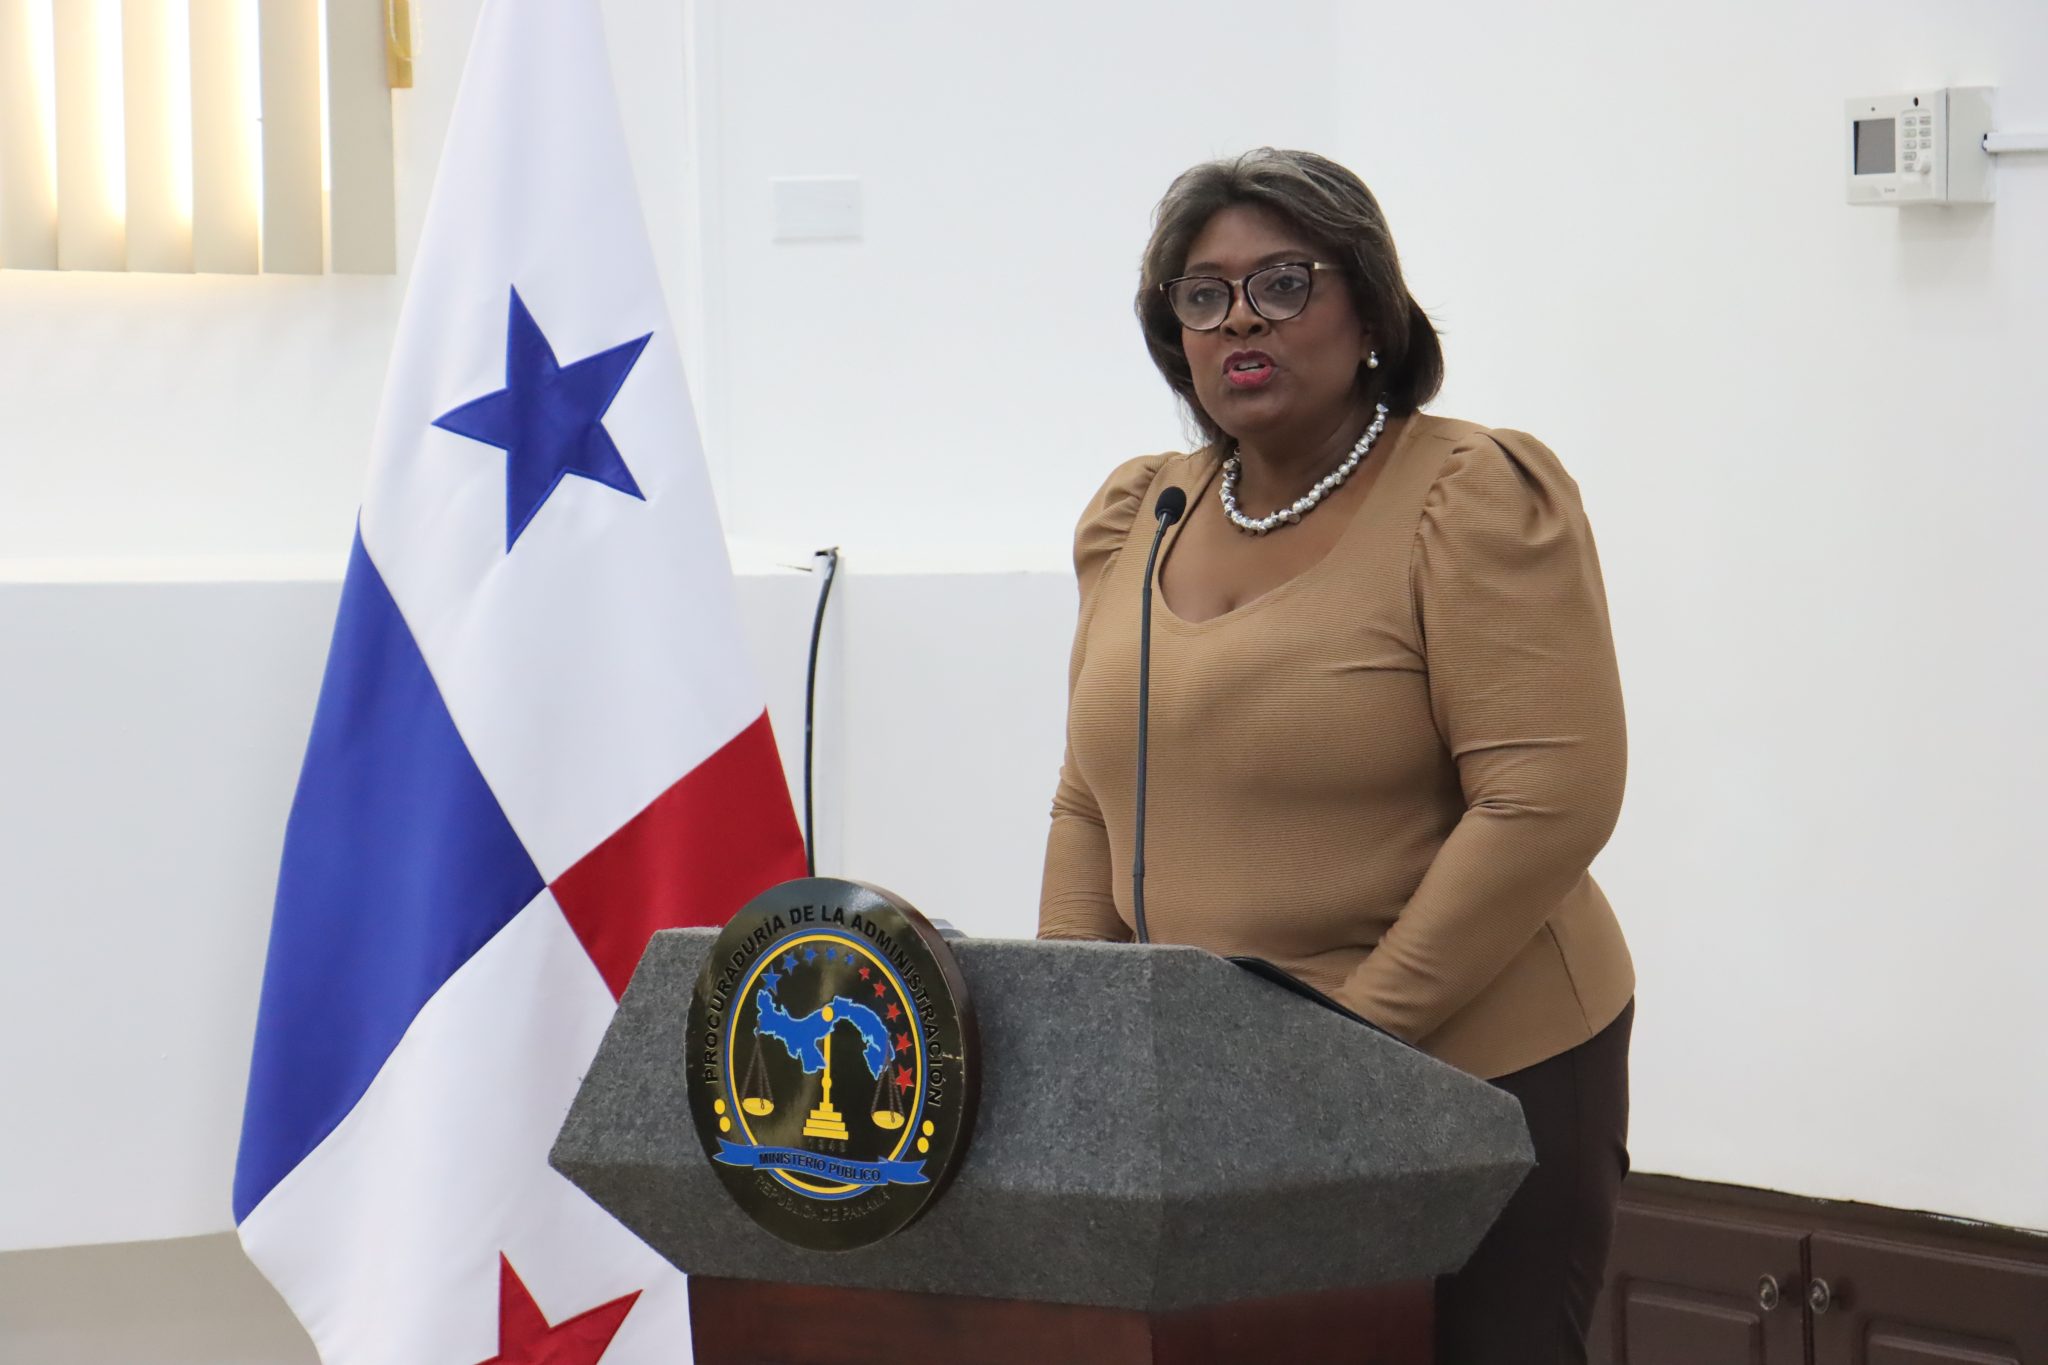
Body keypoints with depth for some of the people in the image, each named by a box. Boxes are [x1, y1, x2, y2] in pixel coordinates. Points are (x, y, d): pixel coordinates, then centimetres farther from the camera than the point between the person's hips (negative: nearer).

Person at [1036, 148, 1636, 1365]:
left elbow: (1547, 799, -17)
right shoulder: (1138, 520, 11)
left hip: (1470, 1077, -5)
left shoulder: (1474, 497, -9)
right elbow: (1093, 807, 15)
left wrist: (1350, 1032, -18)